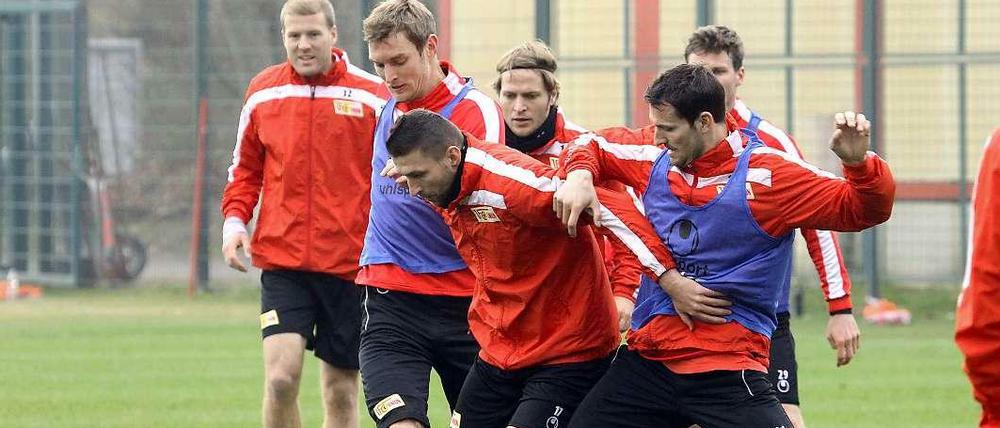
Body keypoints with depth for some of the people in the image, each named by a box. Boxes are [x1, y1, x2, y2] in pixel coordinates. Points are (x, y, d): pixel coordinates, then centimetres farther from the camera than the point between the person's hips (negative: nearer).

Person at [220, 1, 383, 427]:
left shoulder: (371, 96, -2)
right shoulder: (263, 92, 6)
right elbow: (245, 168, 18)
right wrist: (234, 218, 1)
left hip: (350, 262, -1)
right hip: (282, 260, 1)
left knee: (341, 391, 6)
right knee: (281, 376, -16)